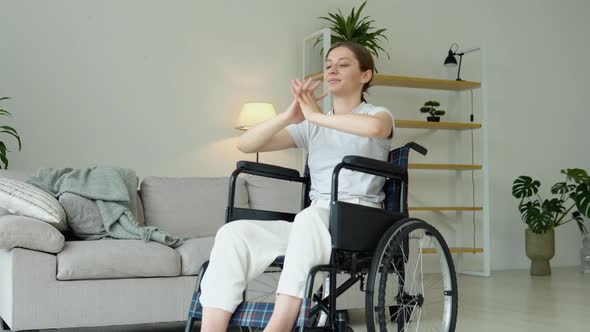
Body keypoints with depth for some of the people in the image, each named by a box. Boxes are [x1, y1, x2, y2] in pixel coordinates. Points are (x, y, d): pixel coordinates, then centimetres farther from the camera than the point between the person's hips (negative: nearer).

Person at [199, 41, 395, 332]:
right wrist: (289, 116, -7)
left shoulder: (379, 114, 9)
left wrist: (315, 115, -11)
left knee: (309, 218, -39)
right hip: (311, 224, 5)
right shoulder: (312, 128, 20)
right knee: (233, 234, -21)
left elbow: (374, 127, -21)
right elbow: (246, 144, 9)